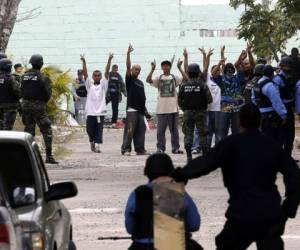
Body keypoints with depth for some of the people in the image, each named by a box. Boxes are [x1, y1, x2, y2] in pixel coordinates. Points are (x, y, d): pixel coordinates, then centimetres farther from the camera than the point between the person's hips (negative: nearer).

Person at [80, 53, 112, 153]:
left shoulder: (103, 85, 7)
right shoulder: (89, 84, 9)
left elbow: (107, 73, -2)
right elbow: (85, 74, -1)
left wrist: (109, 61, -13)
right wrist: (84, 62, -13)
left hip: (100, 111, -1)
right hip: (90, 112, 1)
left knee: (99, 130, -3)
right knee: (90, 130, 8)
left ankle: (97, 146, -4)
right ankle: (92, 142, 32)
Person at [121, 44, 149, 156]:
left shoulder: (140, 83, 20)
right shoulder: (129, 80, 1)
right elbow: (128, 67, -13)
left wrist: (145, 109, 19)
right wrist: (128, 54, -22)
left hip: (140, 110, 7)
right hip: (132, 109, -7)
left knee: (141, 131, 6)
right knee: (129, 130, -11)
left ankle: (140, 149, 10)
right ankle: (126, 149, -11)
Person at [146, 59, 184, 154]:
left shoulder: (175, 78, 7)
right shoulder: (158, 78, 6)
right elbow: (148, 80, -9)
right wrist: (152, 69, -18)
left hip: (173, 108, 0)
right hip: (161, 109, 0)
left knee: (174, 129, 5)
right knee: (160, 130, 2)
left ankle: (175, 148, 11)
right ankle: (160, 148, 8)